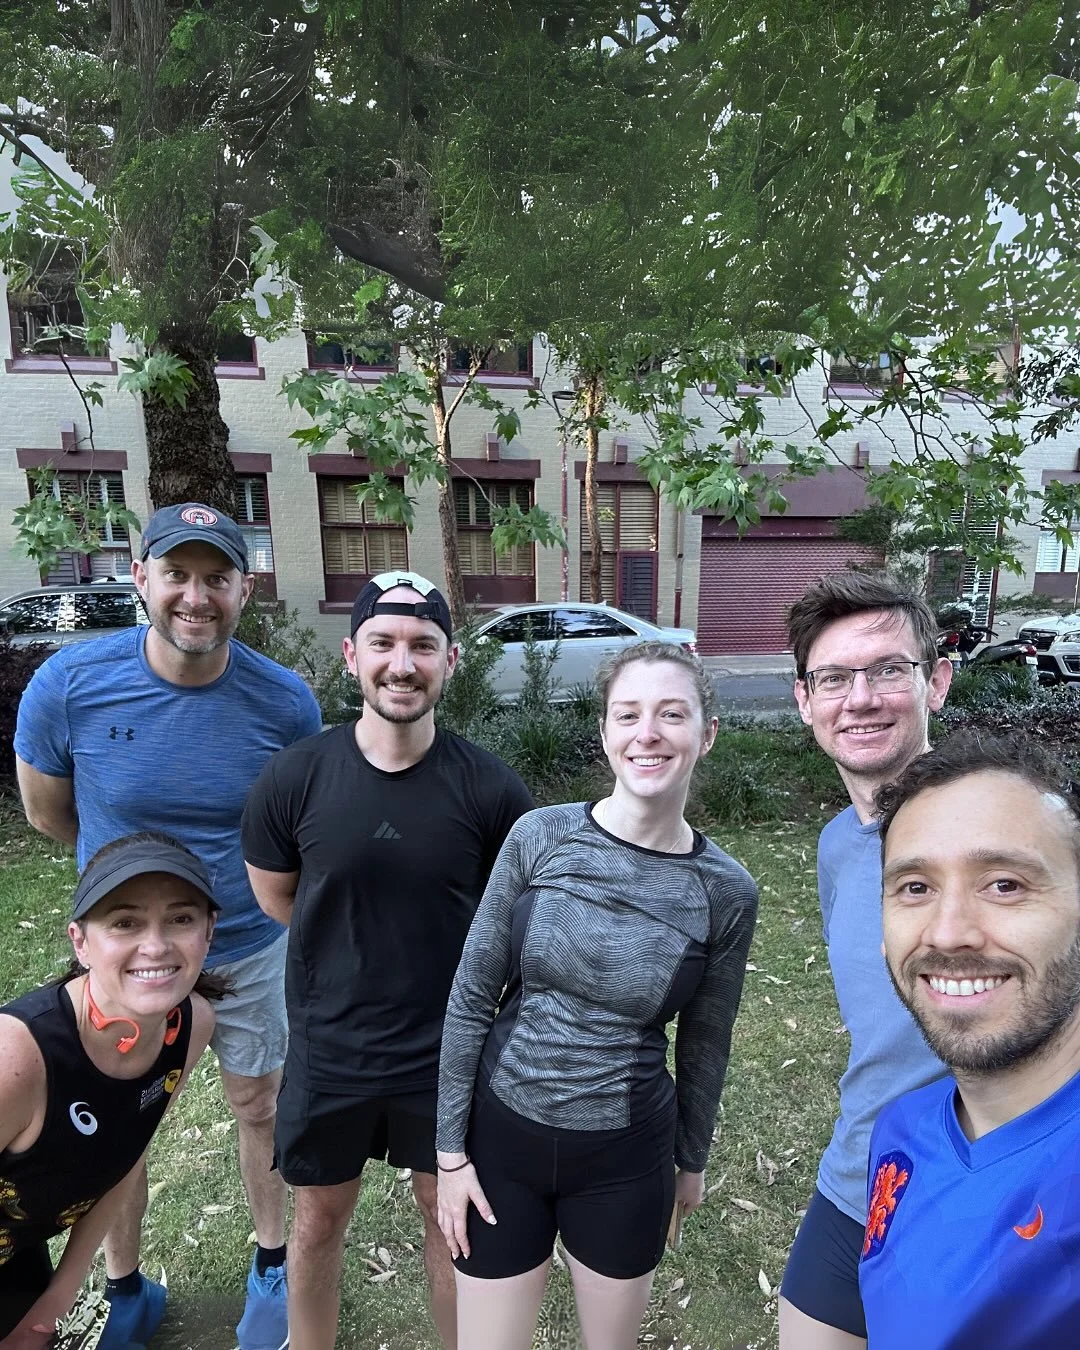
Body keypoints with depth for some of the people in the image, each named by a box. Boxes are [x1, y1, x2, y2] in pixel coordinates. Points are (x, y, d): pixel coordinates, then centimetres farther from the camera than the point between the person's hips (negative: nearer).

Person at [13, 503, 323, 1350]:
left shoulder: (285, 701, -19)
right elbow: (48, 814, -1)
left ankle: (272, 1266, 46)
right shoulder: (69, 685, -19)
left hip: (249, 948, 0)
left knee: (259, 1107, 19)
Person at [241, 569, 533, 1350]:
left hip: (448, 1052, 0)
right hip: (328, 1051, 1)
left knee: (451, 1214, 23)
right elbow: (275, 895, 1)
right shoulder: (295, 777, -16)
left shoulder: (491, 788, -19)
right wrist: (356, 957, 3)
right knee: (318, 1221, 24)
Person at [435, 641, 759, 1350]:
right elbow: (472, 997, -8)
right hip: (502, 1134, 0)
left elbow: (704, 1044, 2)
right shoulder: (540, 836, -16)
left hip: (627, 1156, 1)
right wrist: (451, 1149, -3)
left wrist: (692, 1160, 14)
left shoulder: (727, 891, -12)